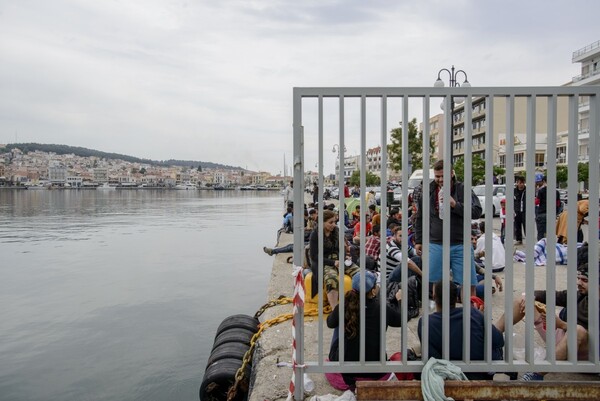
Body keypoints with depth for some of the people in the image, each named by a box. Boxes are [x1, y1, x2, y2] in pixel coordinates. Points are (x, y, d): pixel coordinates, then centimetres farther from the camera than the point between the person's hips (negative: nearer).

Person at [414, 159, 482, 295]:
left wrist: (455, 205, -23)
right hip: (436, 245, 2)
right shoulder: (428, 191, 6)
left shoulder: (463, 189, -2)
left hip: (460, 245, -2)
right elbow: (420, 219, 15)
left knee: (469, 284, 2)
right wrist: (418, 241, 13)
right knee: (433, 283, 7)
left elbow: (477, 212, -10)